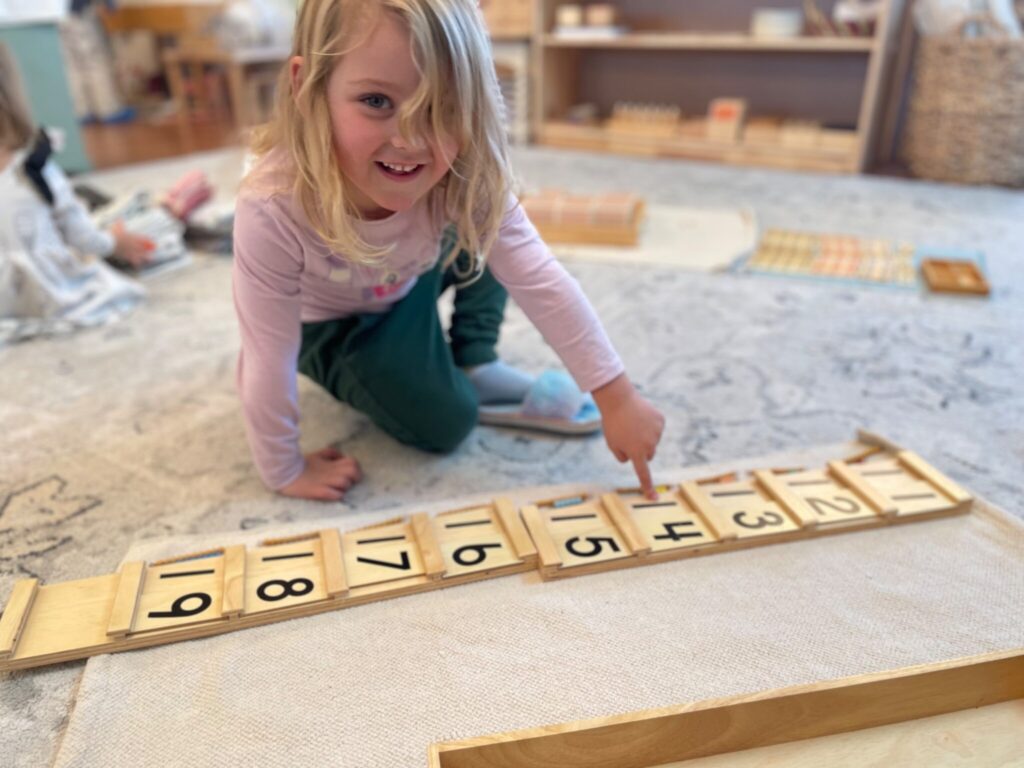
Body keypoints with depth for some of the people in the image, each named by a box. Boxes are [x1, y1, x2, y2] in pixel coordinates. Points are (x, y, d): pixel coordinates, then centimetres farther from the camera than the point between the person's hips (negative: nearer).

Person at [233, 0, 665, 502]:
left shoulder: (467, 178, -32)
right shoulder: (272, 209, -41)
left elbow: (543, 285, -29)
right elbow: (268, 364, -31)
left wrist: (617, 397, -30)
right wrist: (285, 473, -20)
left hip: (409, 288, 3)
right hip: (327, 324, -3)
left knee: (483, 231, -18)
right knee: (445, 424, -14)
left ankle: (474, 365, 1)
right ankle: (343, 374, 14)